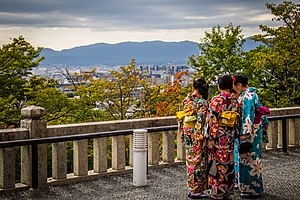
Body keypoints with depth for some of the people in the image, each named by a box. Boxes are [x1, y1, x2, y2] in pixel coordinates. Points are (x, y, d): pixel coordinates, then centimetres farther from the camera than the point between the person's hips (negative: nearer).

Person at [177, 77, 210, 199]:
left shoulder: (186, 100, 6)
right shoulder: (202, 102, -14)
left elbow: (180, 119, 11)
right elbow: (202, 121, -18)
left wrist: (182, 133, 18)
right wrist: (203, 137, -14)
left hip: (187, 134, 7)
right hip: (198, 136, -6)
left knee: (191, 160, 14)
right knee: (199, 162, 1)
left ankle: (191, 188, 21)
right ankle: (197, 190, 5)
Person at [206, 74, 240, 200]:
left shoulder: (216, 100, -13)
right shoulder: (235, 101, 4)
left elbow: (212, 120, -16)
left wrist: (211, 138, -12)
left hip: (219, 137, -6)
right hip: (231, 136, 6)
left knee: (218, 162, 0)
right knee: (229, 163, 12)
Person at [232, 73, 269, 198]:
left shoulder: (247, 96, -18)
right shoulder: (251, 94, 12)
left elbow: (249, 115, -24)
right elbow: (260, 108, 21)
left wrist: (245, 133, -25)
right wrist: (264, 124, 29)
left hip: (249, 132, -10)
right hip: (253, 130, 10)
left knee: (249, 158, -3)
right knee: (244, 158, 17)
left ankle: (253, 189, 4)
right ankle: (243, 183, 27)